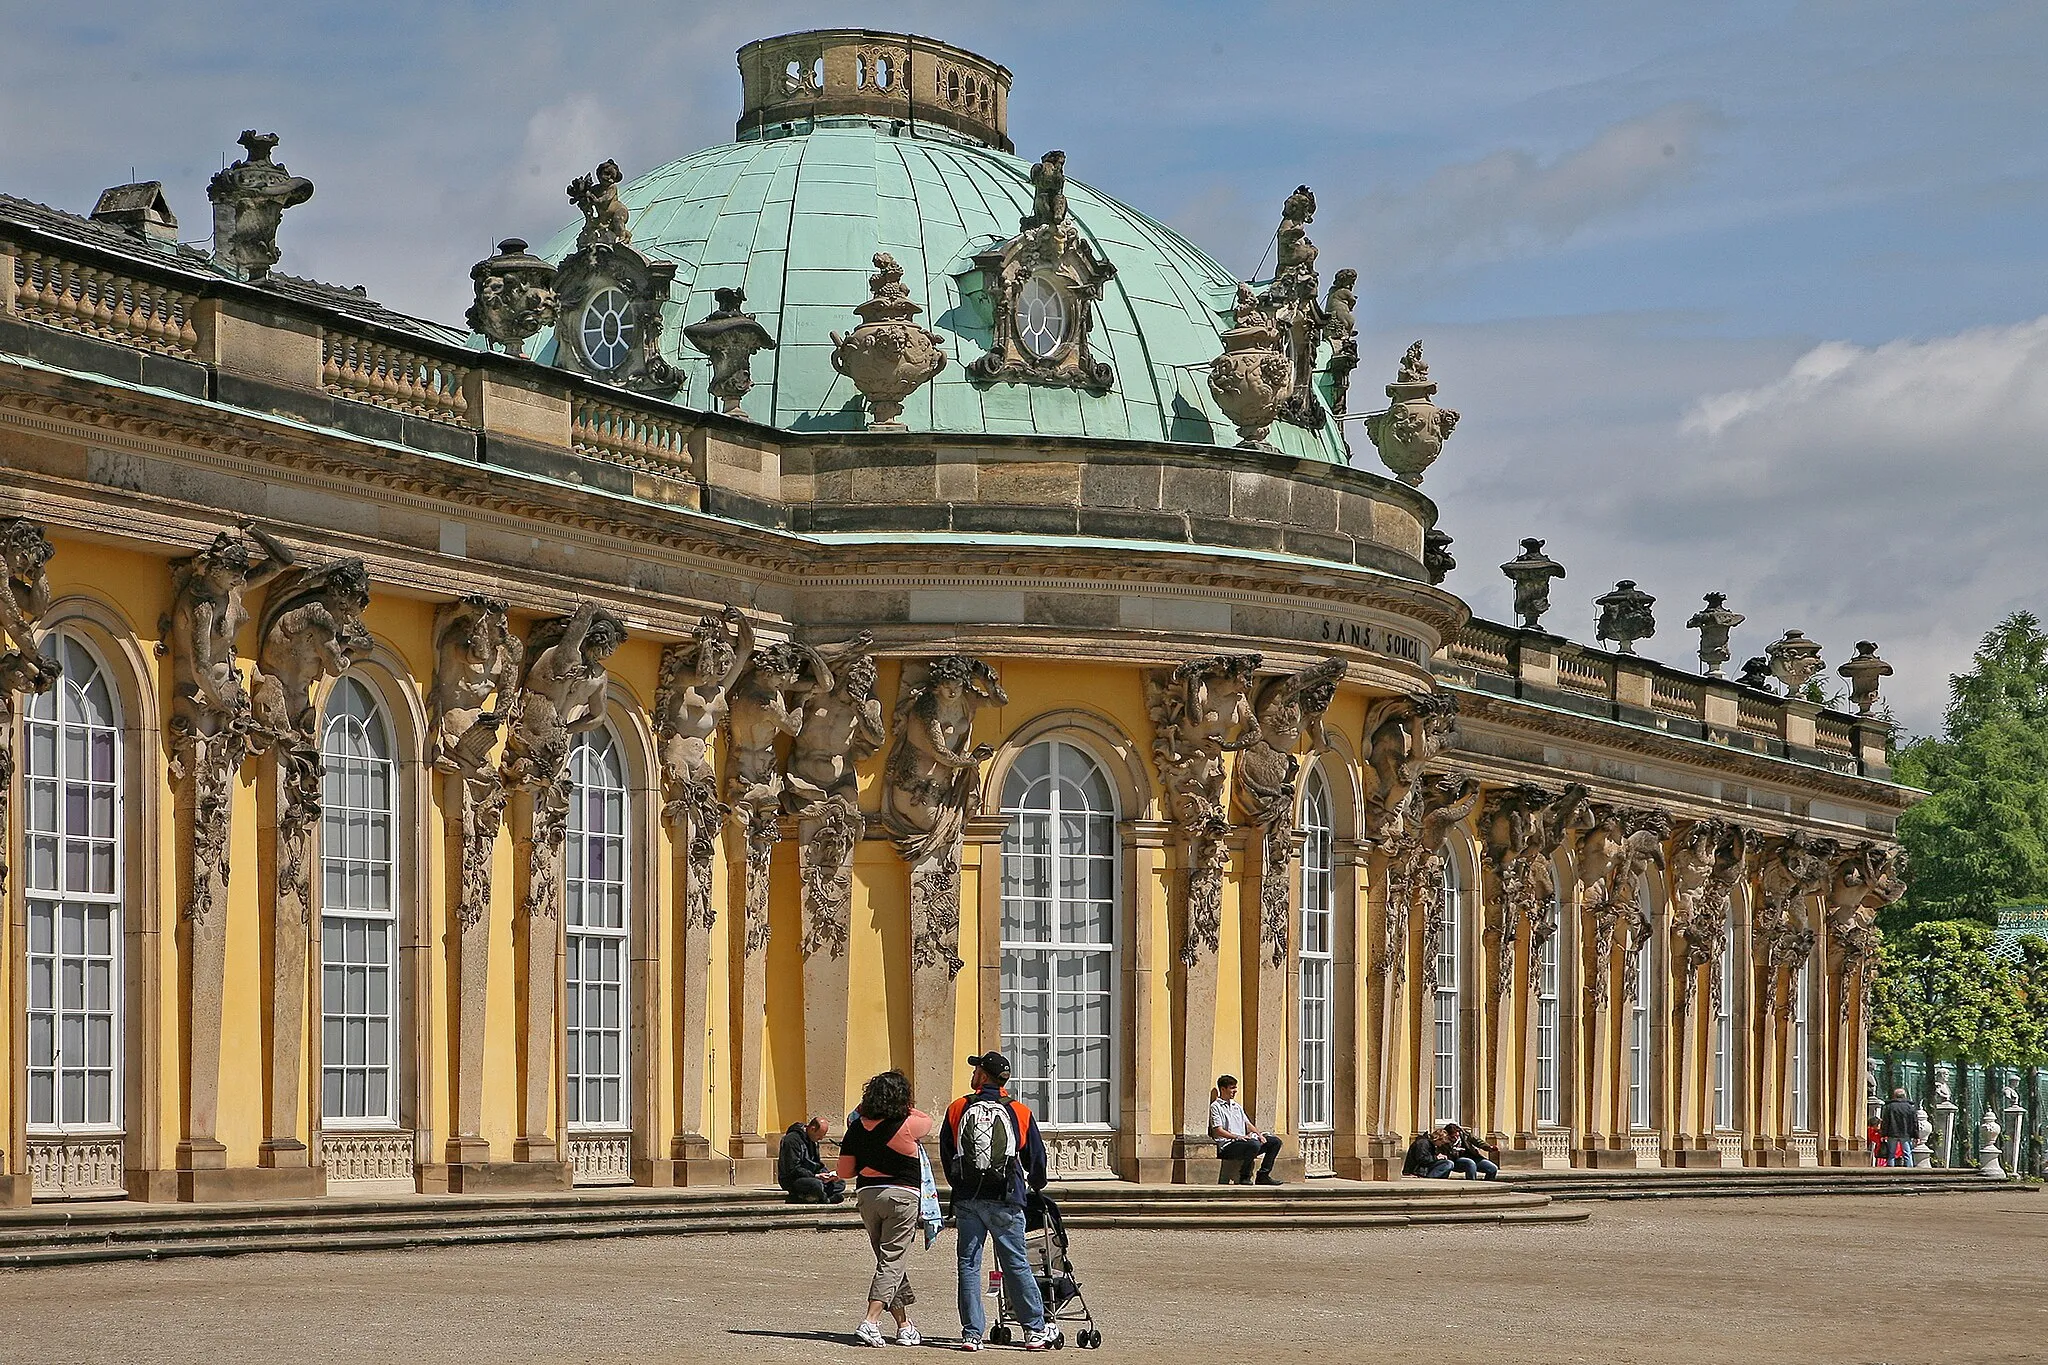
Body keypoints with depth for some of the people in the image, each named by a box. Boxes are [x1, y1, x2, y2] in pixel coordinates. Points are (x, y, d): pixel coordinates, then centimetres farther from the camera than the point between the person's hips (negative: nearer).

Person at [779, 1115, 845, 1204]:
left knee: (840, 1184, 0)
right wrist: (816, 1176, -24)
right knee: (817, 1184, -38)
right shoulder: (793, 1139, -16)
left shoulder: (813, 1140, 14)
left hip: (809, 1176, 10)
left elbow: (818, 1164, 19)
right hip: (791, 1180, -10)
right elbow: (793, 1169, -21)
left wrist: (828, 1174, -2)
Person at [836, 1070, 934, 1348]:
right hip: (901, 1196, -5)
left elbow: (844, 1171, 7)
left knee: (889, 1261, 15)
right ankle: (870, 1322, -16)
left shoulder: (857, 1127, 2)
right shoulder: (906, 1125, -10)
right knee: (892, 1262, -4)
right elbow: (927, 1121, 13)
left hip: (867, 1197, 5)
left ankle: (905, 1325, 20)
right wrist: (902, 1108, 25)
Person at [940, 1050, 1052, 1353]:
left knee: (969, 1265, 4)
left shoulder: (957, 1109, 3)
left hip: (967, 1200, 0)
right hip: (1006, 1202, 0)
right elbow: (1036, 1157, 11)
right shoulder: (1020, 1112, 2)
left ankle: (972, 1333, 0)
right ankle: (1035, 1330, 6)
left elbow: (946, 1157, 12)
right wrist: (1035, 1186, 32)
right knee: (1016, 1264, 5)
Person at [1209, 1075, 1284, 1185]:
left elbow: (1248, 1124, 23)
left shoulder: (1237, 1106, 26)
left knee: (1275, 1142, 0)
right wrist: (1237, 1137, -20)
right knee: (1254, 1144, -36)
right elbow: (1218, 1131, -10)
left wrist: (1259, 1134, 3)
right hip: (1228, 1145, -8)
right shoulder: (1216, 1107, 0)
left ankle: (1263, 1175, -4)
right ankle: (1244, 1177, -23)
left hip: (1243, 1140, 8)